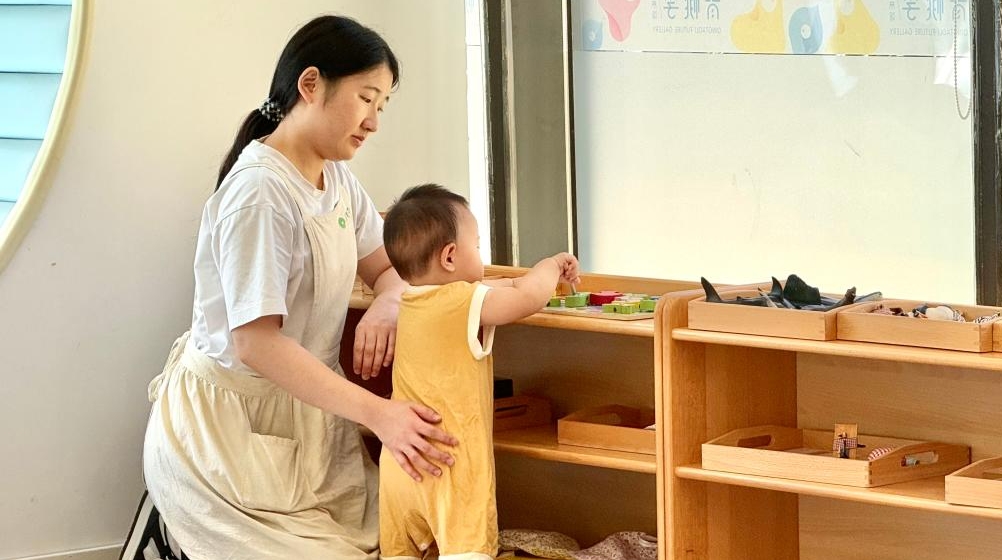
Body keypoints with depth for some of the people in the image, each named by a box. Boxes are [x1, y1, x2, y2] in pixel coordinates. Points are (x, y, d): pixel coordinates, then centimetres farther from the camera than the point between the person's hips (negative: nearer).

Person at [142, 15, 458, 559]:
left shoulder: (337, 179, 7)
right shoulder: (259, 191, -22)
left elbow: (391, 268, 16)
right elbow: (256, 342, -27)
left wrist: (385, 306, -10)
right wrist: (378, 413, -33)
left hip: (301, 411, 8)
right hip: (228, 427, -8)